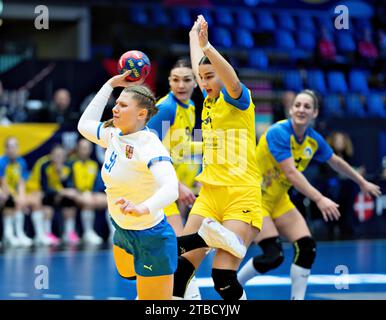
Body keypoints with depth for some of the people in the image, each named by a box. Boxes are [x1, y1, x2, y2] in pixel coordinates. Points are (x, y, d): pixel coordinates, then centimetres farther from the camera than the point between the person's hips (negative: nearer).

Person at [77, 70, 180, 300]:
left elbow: (170, 189, -42)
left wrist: (142, 209, -61)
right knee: (127, 272, 35)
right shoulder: (114, 136, -3)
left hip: (151, 239, -9)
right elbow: (85, 125, 18)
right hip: (123, 230, 9)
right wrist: (111, 85, 11)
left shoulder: (150, 145, -27)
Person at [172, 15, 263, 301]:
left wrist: (206, 46, -38)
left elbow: (232, 79, -26)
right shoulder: (209, 101, 16)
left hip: (241, 196, -7)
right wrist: (194, 36, 49)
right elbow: (198, 67, 36)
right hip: (209, 194, 7)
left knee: (223, 276, -17)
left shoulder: (236, 98, -2)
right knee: (182, 266, -4)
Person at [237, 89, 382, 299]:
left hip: (278, 199, 7)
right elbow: (291, 173, -34)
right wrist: (319, 199, -41)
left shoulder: (314, 140, -3)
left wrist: (362, 182, 25)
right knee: (273, 255, -18)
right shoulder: (279, 132, -26)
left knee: (307, 247, -9)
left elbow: (336, 162, 17)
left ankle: (297, 298, 2)